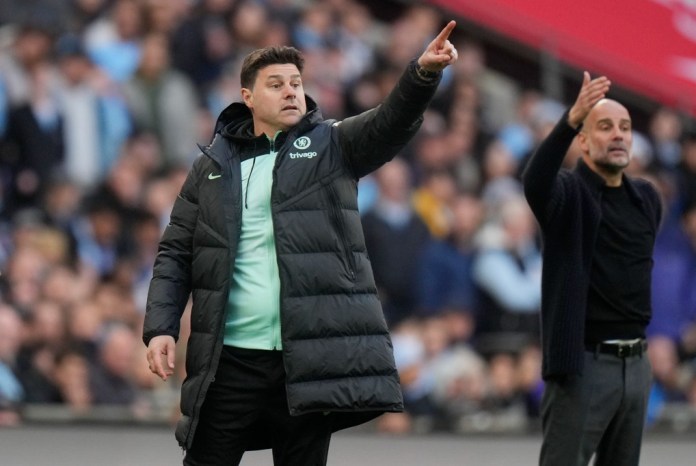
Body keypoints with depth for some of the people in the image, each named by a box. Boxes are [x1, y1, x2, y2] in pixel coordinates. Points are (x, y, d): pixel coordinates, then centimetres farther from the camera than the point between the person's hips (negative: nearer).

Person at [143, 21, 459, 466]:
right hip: (230, 358, 1)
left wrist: (423, 73, -33)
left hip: (310, 359, -1)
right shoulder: (214, 165, 9)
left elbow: (392, 123, -13)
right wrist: (160, 327, -5)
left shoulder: (331, 147, 6)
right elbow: (176, 254, 8)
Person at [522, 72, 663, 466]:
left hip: (636, 363, 6)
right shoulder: (569, 193, -8)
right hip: (583, 363, -6)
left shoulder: (647, 198, 10)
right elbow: (535, 182, -32)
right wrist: (571, 120, -46)